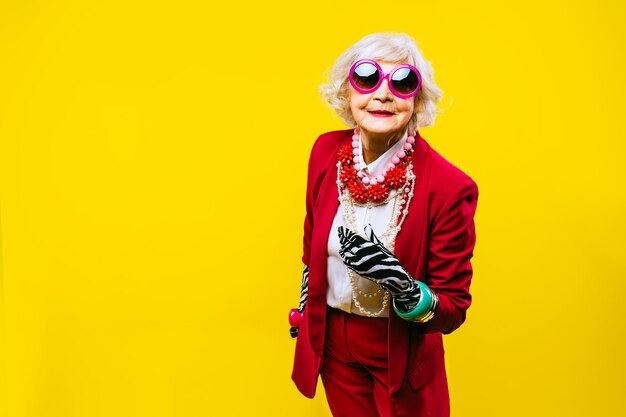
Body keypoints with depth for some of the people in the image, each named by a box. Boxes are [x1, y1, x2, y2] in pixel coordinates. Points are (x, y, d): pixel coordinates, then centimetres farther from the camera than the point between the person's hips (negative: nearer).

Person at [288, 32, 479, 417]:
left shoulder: (449, 187, -24)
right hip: (331, 340, 4)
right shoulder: (326, 151, -11)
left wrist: (402, 286, -37)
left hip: (400, 352, -3)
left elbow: (453, 310, -17)